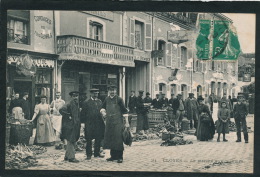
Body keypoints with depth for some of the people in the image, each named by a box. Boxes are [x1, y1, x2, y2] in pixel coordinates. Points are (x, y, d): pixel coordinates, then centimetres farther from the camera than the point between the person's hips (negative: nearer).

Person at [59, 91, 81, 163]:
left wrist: (78, 123, 11)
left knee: (73, 141, 14)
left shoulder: (77, 104, 11)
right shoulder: (69, 104, -14)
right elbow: (61, 110, -26)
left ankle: (67, 156, 25)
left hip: (75, 126, 9)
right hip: (70, 125, -9)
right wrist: (68, 116, -21)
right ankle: (71, 157, 2)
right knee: (71, 141, -4)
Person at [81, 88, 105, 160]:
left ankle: (97, 153, 21)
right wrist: (84, 122, -5)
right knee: (89, 140, 1)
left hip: (98, 123, 4)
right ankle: (89, 154, 10)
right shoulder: (86, 102, -1)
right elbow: (83, 113, 0)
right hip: (89, 124, -4)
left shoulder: (100, 102, 11)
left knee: (98, 139, 7)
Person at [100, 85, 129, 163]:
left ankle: (120, 157, 1)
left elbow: (124, 111, -8)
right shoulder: (106, 99, 7)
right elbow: (103, 108, 22)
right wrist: (103, 111, -2)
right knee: (110, 139, 9)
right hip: (109, 122, 5)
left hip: (118, 122, -5)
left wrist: (127, 122, -12)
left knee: (118, 139, -6)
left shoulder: (119, 99, -7)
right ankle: (113, 156, 21)